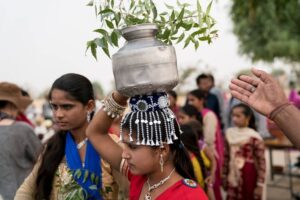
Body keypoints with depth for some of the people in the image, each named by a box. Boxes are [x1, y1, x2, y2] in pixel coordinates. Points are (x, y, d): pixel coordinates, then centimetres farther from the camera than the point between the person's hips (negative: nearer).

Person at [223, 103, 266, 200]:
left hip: (249, 179, -5)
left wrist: (260, 184, -13)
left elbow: (261, 162, -13)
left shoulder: (254, 138, -15)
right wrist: (224, 176, 14)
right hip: (233, 178, 5)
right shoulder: (229, 134, 3)